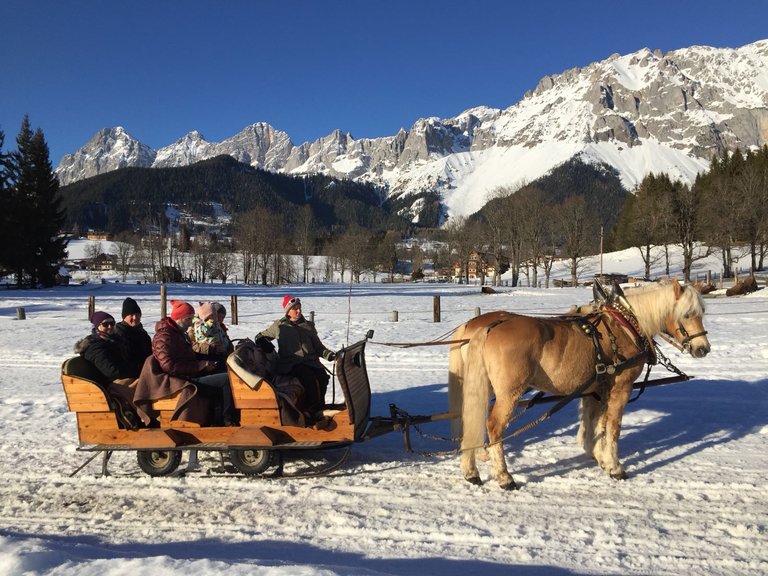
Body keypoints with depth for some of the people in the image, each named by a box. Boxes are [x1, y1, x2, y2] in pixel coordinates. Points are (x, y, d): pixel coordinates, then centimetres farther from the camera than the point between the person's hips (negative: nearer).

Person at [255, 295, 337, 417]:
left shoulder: (308, 325, 19)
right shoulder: (279, 326, 12)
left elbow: (318, 346, 20)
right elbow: (261, 336, 22)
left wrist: (329, 354, 1)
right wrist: (264, 343, -3)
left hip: (310, 361, 3)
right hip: (289, 364, -3)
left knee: (322, 376, -28)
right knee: (309, 378, -33)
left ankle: (318, 409, -16)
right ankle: (311, 410, -23)